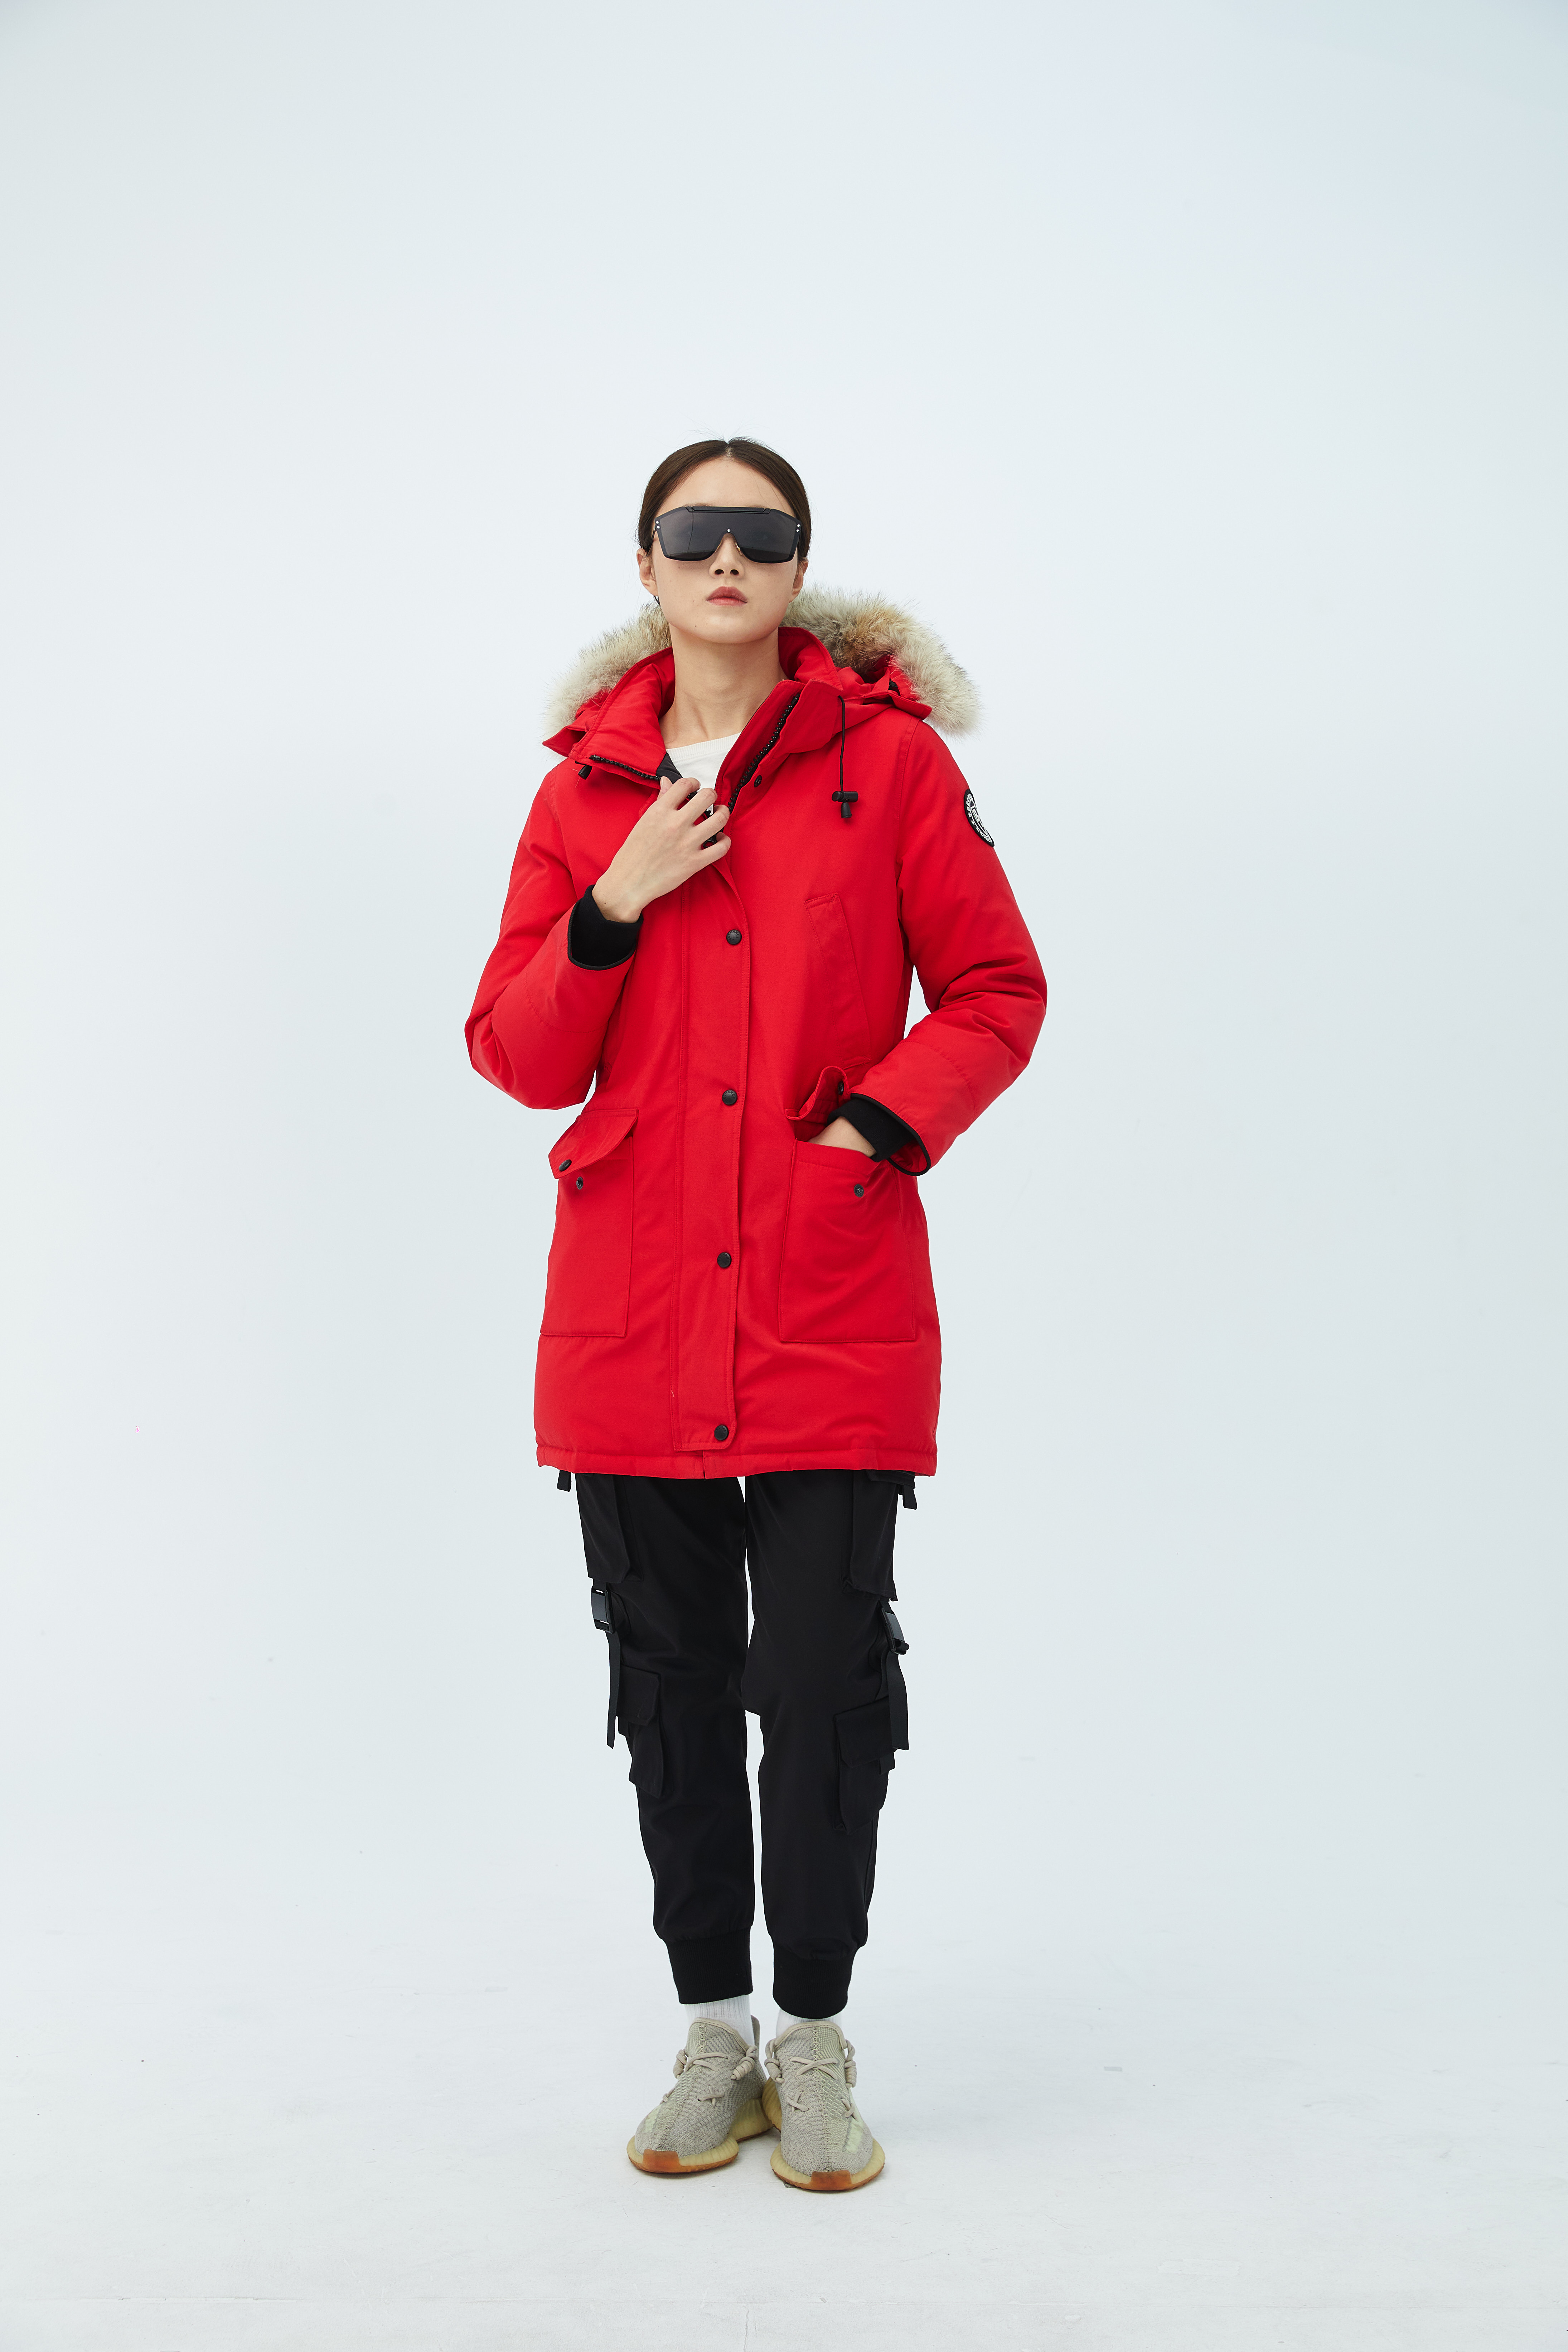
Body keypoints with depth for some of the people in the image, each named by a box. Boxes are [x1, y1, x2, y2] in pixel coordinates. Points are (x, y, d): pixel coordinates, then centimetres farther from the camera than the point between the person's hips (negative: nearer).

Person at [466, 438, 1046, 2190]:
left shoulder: (891, 758, 2)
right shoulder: (587, 787, 8)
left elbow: (998, 992, 5)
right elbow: (519, 1059, 6)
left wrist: (881, 1119, -10)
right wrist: (617, 904, -8)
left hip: (833, 1303, -2)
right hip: (632, 1307, 3)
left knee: (823, 1680, -1)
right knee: (671, 1683, 9)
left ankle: (816, 2047, 19)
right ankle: (715, 2039, 26)